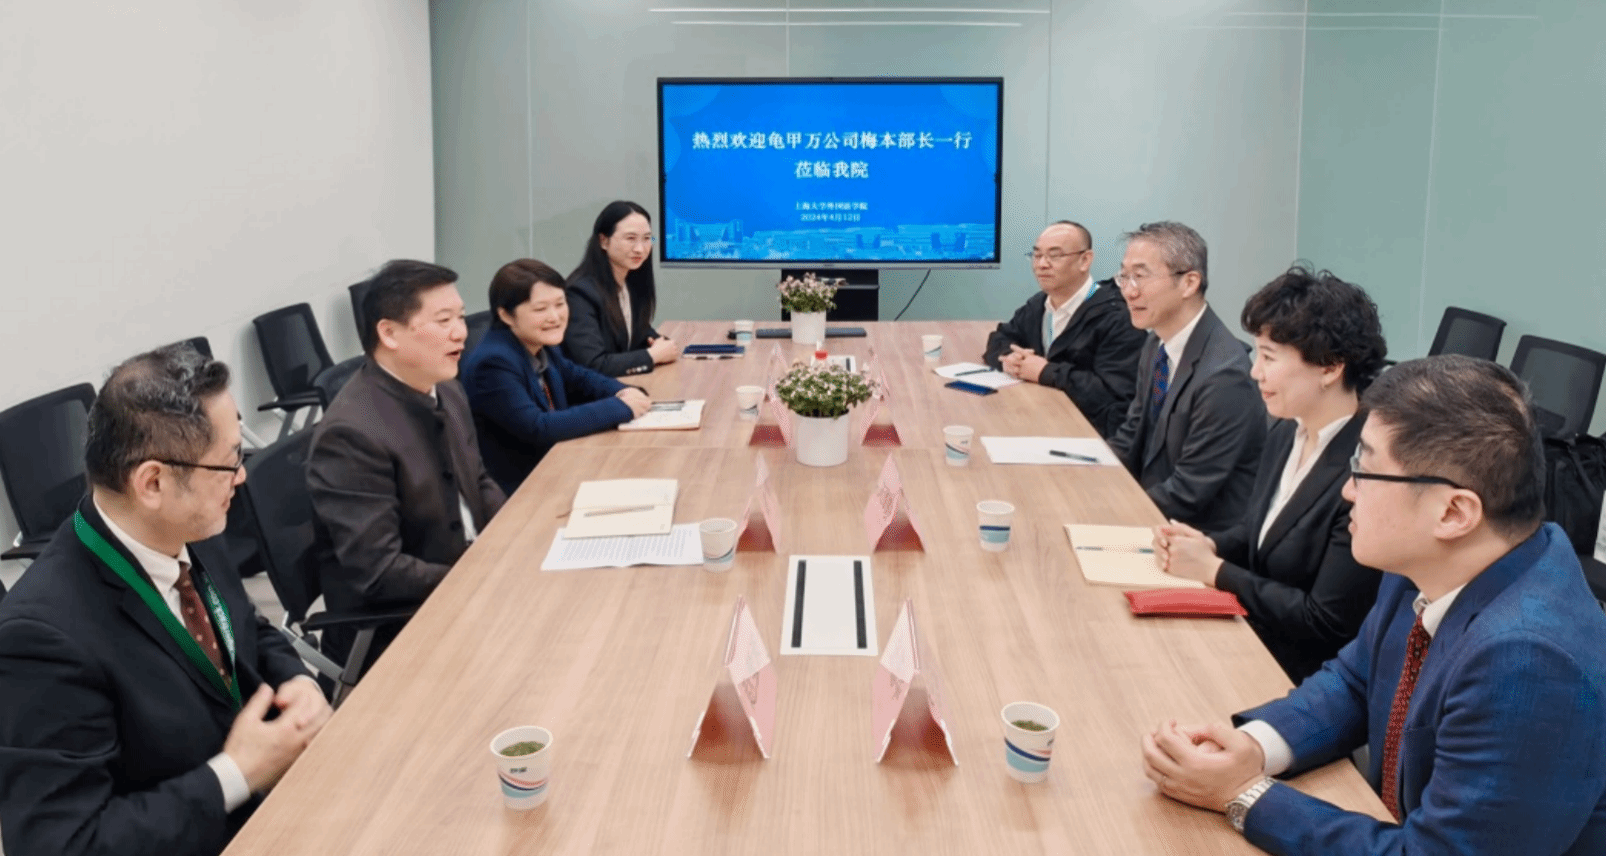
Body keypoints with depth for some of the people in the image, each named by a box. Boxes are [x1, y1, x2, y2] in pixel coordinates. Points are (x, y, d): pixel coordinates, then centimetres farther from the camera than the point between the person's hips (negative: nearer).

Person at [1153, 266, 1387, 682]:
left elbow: (1326, 622, -22)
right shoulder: (1286, 433, 1)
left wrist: (1213, 570, -16)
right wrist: (1209, 545, -6)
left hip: (1299, 676, -7)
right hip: (1246, 636, 7)